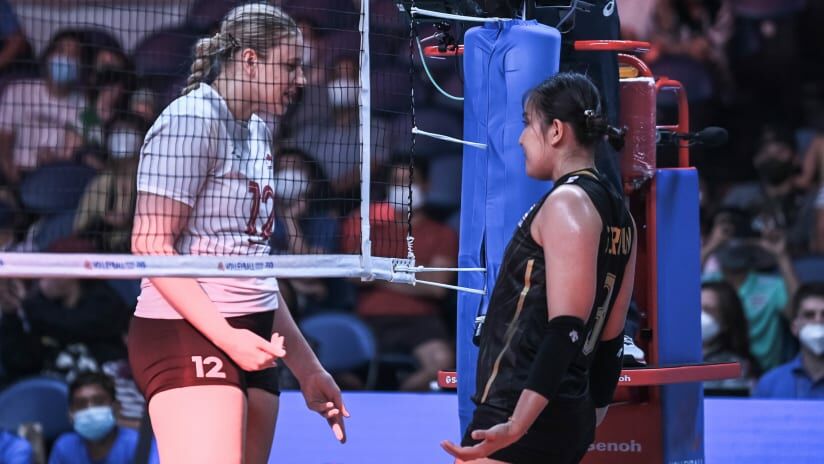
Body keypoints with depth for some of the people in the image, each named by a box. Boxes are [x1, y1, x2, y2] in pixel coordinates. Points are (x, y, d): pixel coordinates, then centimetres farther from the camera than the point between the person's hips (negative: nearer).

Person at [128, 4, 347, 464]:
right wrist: (228, 337, -19)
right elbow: (151, 244, -13)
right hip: (188, 338, -9)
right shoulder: (191, 119, -7)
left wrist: (307, 366, 25)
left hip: (250, 345, 9)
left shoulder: (258, 132, 18)